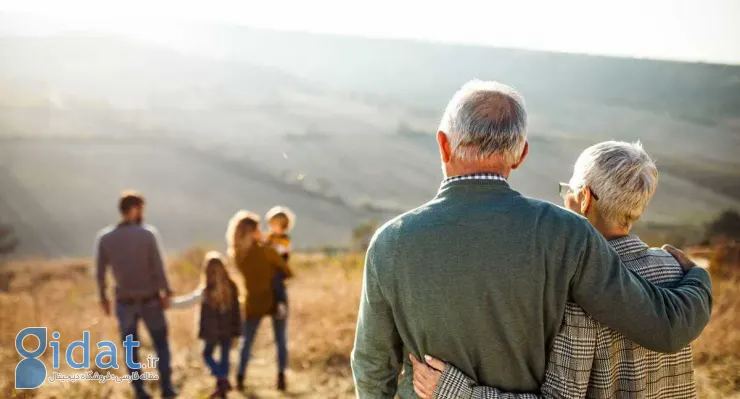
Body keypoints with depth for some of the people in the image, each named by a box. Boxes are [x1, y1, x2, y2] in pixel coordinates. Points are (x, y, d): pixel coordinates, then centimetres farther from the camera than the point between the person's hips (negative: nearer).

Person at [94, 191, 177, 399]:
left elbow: (100, 272, -2)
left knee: (131, 348, 16)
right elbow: (158, 268, -15)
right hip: (150, 300, -2)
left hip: (125, 302, 2)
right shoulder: (148, 234, -16)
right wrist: (166, 292, -2)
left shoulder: (104, 237, -8)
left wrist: (103, 297, 11)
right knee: (161, 344, 17)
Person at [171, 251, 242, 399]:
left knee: (207, 354, 14)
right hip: (228, 329, 3)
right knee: (224, 356, 13)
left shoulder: (206, 291, -16)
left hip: (213, 330, -3)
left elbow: (187, 301, -14)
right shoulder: (231, 286, -5)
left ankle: (222, 380, -2)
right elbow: (236, 310, 0)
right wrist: (236, 329, 7)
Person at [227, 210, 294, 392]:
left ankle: (240, 379, 10)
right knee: (281, 341, 9)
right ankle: (281, 377, 4)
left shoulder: (236, 254, -6)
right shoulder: (266, 250, -19)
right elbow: (288, 273, -7)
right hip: (275, 301, -3)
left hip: (254, 303, 3)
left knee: (247, 341, 14)